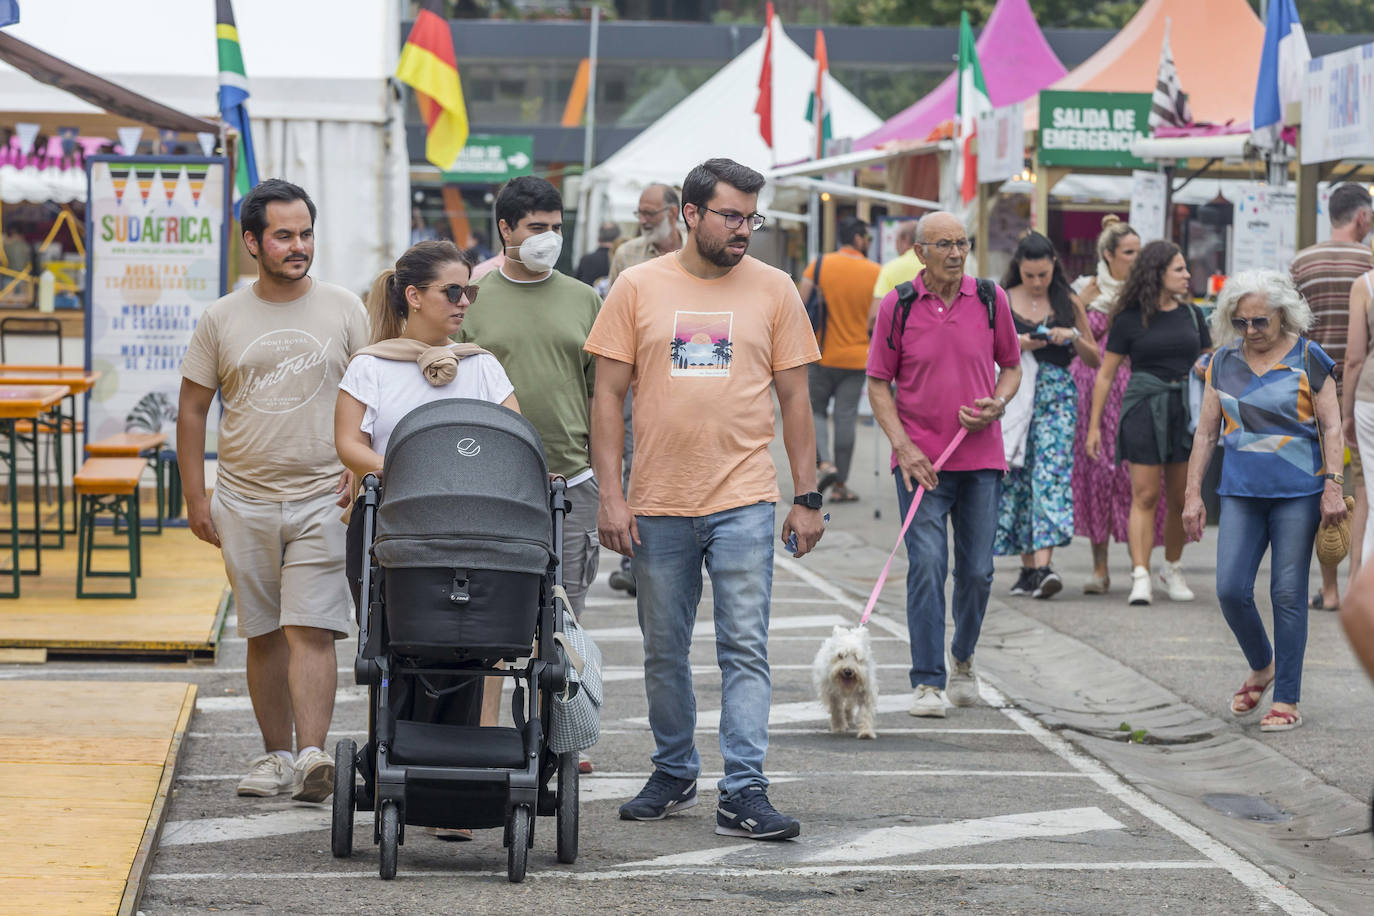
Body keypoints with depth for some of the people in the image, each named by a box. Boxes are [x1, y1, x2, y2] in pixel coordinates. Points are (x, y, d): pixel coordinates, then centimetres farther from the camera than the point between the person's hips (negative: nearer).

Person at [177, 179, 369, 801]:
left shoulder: (344, 310, 4)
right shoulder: (222, 319, 5)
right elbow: (192, 408, 10)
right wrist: (195, 498, 5)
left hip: (323, 499, -2)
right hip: (245, 503, 2)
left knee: (311, 630, -12)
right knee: (264, 634, 8)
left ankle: (311, 755, -19)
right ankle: (275, 755, 18)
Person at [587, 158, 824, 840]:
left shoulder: (773, 289, 4)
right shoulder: (638, 287, 2)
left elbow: (794, 398, 7)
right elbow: (609, 395, 3)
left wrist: (807, 498, 3)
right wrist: (609, 496, -4)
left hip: (743, 501, -1)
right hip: (657, 503, 1)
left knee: (745, 649, -6)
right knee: (664, 652, 11)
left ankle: (743, 794, -5)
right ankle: (674, 774, 27)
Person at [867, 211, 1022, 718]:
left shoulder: (991, 300, 2)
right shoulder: (897, 306, -3)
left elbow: (1011, 366, 14)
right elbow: (878, 383, 2)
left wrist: (998, 403, -7)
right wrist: (903, 445, -9)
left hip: (981, 457, 2)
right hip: (921, 459, -2)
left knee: (976, 571, 7)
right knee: (927, 566, -10)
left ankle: (963, 659, 31)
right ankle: (927, 682, -6)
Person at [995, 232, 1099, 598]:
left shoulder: (1068, 303, 8)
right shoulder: (1001, 302, 7)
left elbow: (1094, 359, 13)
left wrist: (1074, 337, -6)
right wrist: (1016, 344, -11)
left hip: (1056, 395, -1)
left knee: (1051, 471, -15)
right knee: (1017, 477, 1)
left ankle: (1043, 565, -25)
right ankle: (1028, 566, 11)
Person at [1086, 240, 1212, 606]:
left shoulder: (1191, 314, 11)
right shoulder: (1129, 319, -1)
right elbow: (1106, 374, 1)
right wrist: (1094, 425, -2)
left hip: (1186, 409, 4)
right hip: (1143, 408, -4)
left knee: (1181, 498, 5)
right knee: (1145, 495, -9)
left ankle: (1172, 568, 22)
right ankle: (1140, 576, -12)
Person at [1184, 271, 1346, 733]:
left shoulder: (1308, 360, -2)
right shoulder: (1224, 363, 8)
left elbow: (1331, 427, -1)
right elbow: (1206, 432, 12)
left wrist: (1333, 487, -9)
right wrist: (1193, 494, 8)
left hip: (1297, 491, -3)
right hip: (1241, 491, 3)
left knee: (1288, 594, -3)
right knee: (1231, 589, -5)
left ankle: (1287, 701, 5)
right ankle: (1261, 666, 22)